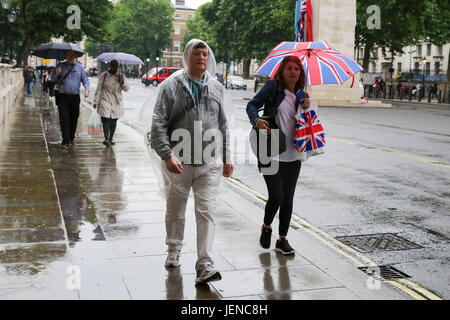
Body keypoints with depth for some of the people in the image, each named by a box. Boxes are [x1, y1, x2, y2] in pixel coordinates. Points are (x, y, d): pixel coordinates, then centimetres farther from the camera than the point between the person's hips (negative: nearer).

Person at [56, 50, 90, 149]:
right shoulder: (60, 66, 7)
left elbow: (85, 79, 11)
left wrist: (86, 89, -8)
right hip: (63, 96, -2)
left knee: (74, 118, 8)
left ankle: (71, 138, 25)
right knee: (64, 118, -9)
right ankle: (65, 141, -9)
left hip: (75, 97, 2)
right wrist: (57, 74, -16)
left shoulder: (79, 67, 11)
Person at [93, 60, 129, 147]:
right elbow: (99, 89, 4)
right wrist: (96, 102, 0)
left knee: (113, 121, 7)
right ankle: (106, 139, -10)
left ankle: (110, 139, 18)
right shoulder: (103, 75, 3)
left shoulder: (121, 76, 9)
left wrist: (122, 81, -16)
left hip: (116, 103, 3)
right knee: (106, 120, -14)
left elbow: (126, 89, 3)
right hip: (105, 101, -3)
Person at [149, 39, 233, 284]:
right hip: (178, 162, -1)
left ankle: (205, 266, -2)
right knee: (175, 211, 14)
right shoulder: (171, 86, -2)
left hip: (209, 163, 2)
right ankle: (174, 250, 37)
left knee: (206, 212, -4)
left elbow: (223, 126, 17)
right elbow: (158, 124, -7)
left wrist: (225, 158, 17)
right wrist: (167, 155, -18)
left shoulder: (216, 88, 10)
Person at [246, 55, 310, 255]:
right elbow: (252, 105, -5)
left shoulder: (301, 94, 13)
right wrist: (257, 120, -24)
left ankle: (282, 239, 23)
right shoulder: (273, 87, -1)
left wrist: (307, 108, -2)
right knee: (277, 196, -10)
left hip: (292, 156, 5)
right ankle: (266, 227, 22)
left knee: (288, 199, 8)